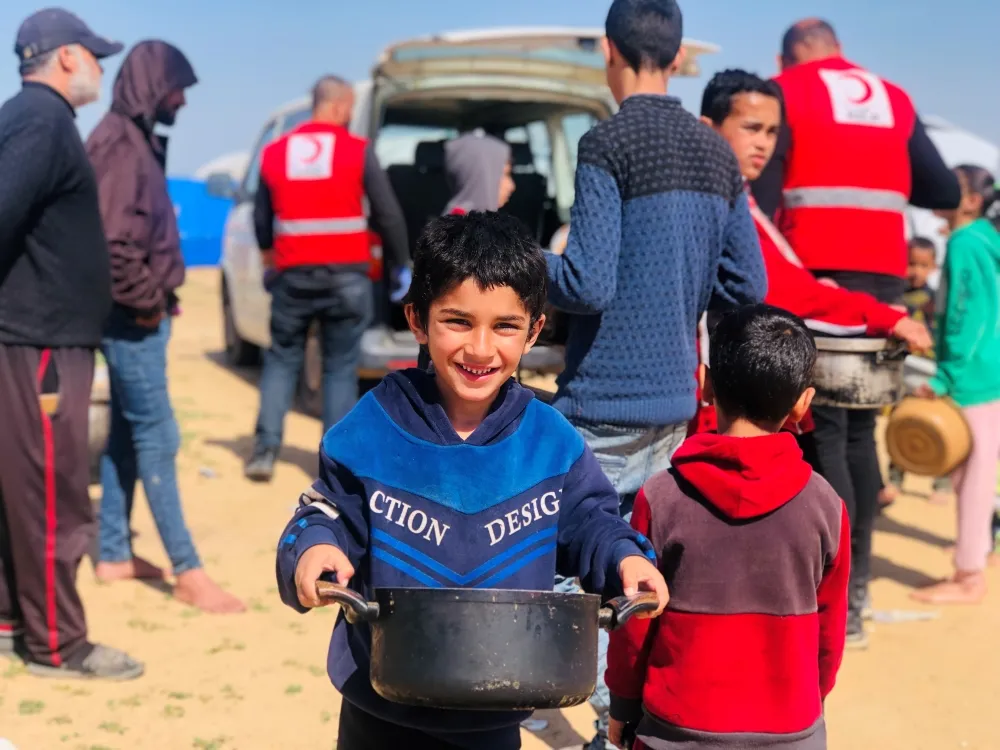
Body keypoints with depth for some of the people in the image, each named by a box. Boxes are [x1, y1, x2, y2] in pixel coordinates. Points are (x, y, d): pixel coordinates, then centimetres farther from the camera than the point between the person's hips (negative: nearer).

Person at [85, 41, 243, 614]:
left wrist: (157, 298, 13)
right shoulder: (118, 143, -16)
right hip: (132, 318, -10)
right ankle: (188, 572, -4)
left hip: (140, 315, 10)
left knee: (127, 435, 14)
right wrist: (144, 302, -16)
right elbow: (112, 236, -25)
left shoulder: (139, 140, 15)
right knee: (157, 438, -7)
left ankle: (114, 554, 23)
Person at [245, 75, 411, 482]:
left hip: (292, 276, 3)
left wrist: (270, 259, 31)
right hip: (346, 277, -2)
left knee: (282, 359, 16)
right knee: (340, 368, 6)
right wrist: (401, 266, 9)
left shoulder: (275, 153, 6)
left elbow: (261, 219, 14)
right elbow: (389, 214, -3)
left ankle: (265, 450, 8)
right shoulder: (358, 151, -3)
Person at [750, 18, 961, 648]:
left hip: (816, 279, -5)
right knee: (859, 431, 13)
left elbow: (761, 197, -6)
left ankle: (840, 605, -8)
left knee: (823, 434, -5)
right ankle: (855, 584, 17)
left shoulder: (785, 93, 5)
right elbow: (946, 191, 15)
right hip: (883, 281, 5)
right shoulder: (894, 99, 17)